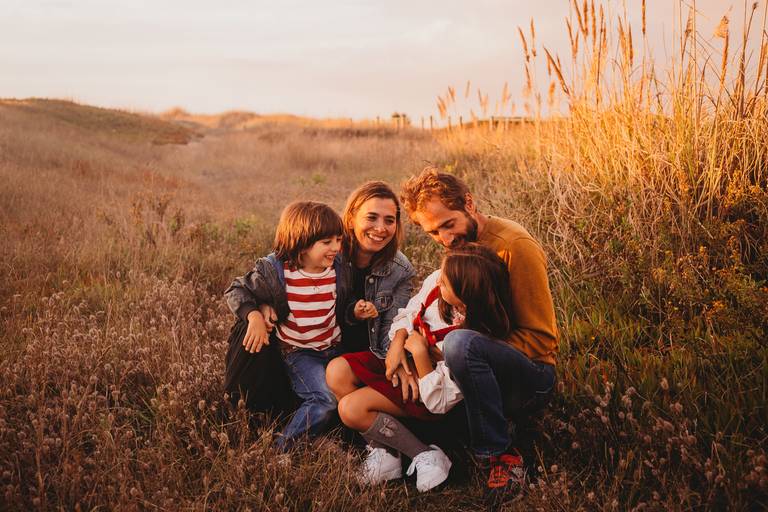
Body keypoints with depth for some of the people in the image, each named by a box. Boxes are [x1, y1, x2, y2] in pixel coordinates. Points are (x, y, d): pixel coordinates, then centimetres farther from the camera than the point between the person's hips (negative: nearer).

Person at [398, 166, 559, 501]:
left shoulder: (514, 245, -15)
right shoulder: (459, 246, 9)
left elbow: (540, 339, -16)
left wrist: (450, 349, -23)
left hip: (530, 378, -7)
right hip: (489, 374, 7)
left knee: (461, 343, -40)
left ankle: (501, 457, -23)